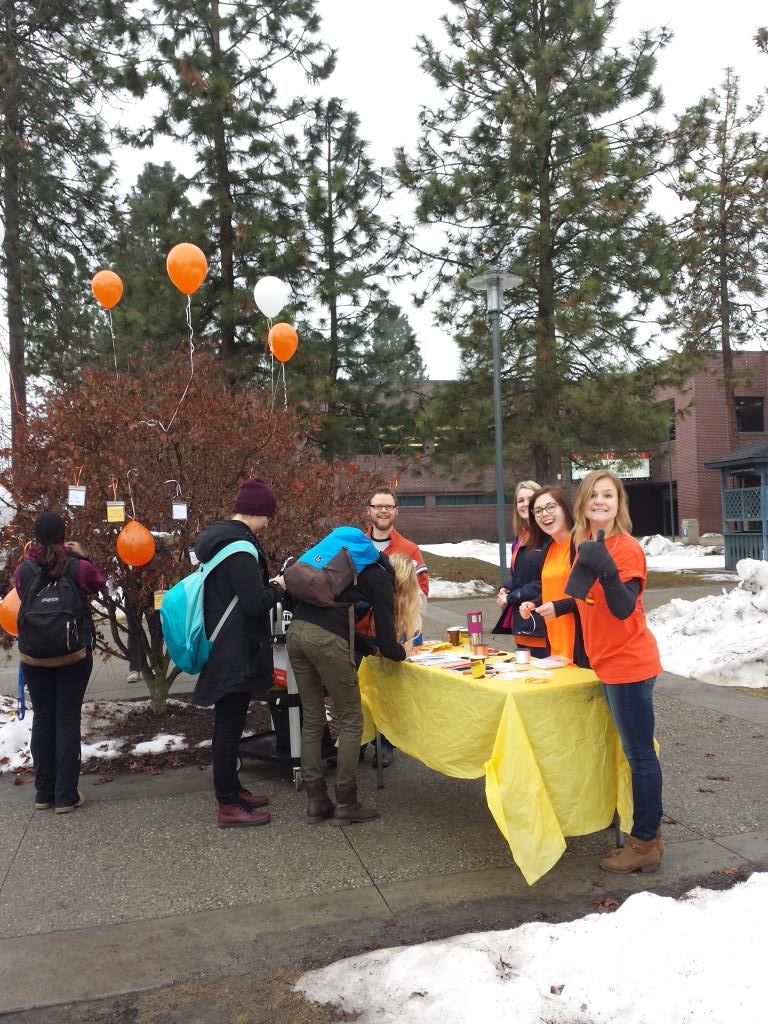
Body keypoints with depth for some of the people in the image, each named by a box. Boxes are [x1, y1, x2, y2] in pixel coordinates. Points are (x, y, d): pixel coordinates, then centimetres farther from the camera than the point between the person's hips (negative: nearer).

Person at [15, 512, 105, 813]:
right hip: (74, 654, -2)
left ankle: (44, 792, 17)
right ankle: (66, 796, 5)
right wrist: (81, 556, 15)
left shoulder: (23, 570, -6)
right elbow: (99, 583, 9)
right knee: (68, 721, 3)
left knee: (42, 719, 11)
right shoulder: (79, 568, -11)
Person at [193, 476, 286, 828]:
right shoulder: (240, 547, -21)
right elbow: (256, 603, -23)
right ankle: (228, 806, 9)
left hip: (221, 649, 10)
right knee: (230, 727, -1)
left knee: (227, 723, 19)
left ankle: (231, 789, 33)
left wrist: (266, 585, 10)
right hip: (236, 651, -10)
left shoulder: (216, 536, 11)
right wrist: (278, 588, -5)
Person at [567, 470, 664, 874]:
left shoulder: (627, 548, -16)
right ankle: (648, 833, 30)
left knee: (639, 754, 0)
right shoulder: (585, 544, 8)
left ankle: (644, 844, 11)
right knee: (636, 751, 17)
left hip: (628, 664, -9)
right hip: (610, 663, 9)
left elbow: (622, 608, -26)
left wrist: (607, 569, -38)